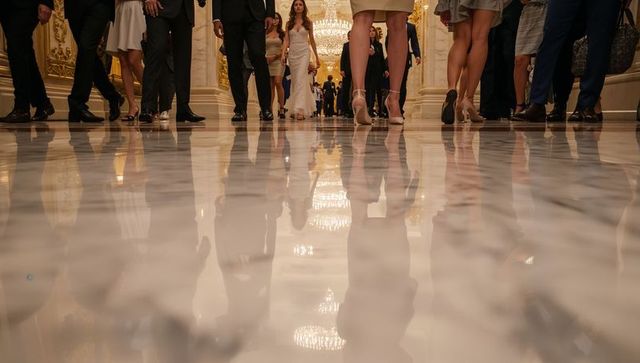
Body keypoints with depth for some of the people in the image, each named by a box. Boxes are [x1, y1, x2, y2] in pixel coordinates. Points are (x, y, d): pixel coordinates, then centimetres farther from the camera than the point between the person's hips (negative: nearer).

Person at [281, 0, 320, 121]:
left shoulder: (308, 22, 7)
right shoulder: (289, 23, 10)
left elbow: (312, 40, 11)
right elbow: (286, 40, 6)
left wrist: (317, 56, 13)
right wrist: (283, 53, -9)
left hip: (304, 52, -3)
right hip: (292, 53, 3)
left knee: (301, 79, -19)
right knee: (295, 81, 7)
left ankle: (300, 110, -27)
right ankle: (305, 107, 21)